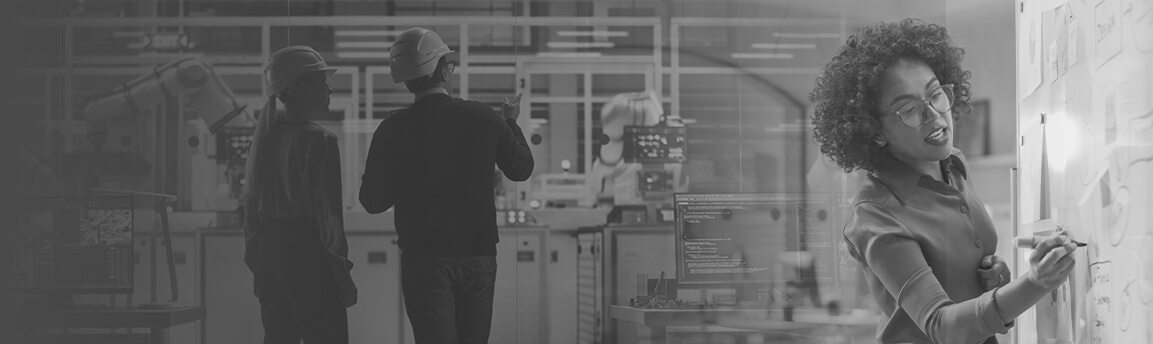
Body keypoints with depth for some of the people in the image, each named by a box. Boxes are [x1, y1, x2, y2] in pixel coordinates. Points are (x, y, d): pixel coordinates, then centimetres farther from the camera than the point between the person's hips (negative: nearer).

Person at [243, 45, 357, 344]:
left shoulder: (264, 137, 9)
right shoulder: (318, 141, -13)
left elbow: (251, 203, 13)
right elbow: (328, 212, -13)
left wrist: (258, 267, 21)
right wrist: (343, 275, -7)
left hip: (268, 250, 8)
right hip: (307, 252, -8)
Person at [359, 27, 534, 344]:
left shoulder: (394, 129, -7)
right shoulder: (484, 118, -3)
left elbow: (373, 202, -2)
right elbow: (522, 169, 13)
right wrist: (511, 122, 30)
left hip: (424, 260, -2)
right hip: (479, 258, 2)